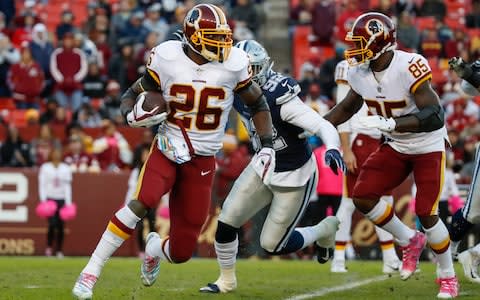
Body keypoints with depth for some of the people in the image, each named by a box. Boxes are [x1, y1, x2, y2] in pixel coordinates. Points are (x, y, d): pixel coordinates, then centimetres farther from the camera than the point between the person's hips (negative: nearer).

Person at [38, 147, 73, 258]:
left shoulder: (66, 168, 9)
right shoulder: (45, 167, 4)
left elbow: (67, 186, 7)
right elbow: (42, 184, 1)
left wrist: (68, 202, -1)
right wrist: (43, 200, -10)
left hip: (62, 199, 2)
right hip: (50, 199, -2)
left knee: (60, 226, -2)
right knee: (52, 223, -15)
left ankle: (59, 251, 5)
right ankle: (49, 247, 5)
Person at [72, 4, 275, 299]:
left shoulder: (232, 64, -7)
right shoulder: (167, 59, -10)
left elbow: (258, 103, 8)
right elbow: (133, 94, 2)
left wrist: (267, 147, -1)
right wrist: (134, 114, -21)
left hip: (203, 162, 2)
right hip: (167, 150, -2)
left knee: (182, 251, 1)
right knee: (142, 201, -32)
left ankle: (156, 252, 42)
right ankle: (90, 273, -23)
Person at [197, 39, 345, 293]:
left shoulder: (281, 100, -31)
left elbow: (325, 127, -36)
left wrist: (332, 149, -57)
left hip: (294, 177, -6)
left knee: (273, 244, 0)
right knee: (226, 223, -2)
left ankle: (324, 230, 27)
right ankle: (227, 280, 22)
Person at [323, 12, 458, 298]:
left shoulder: (410, 67, -32)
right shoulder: (360, 72, -9)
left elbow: (434, 116, -37)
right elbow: (348, 107, 13)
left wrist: (389, 123, -45)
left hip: (428, 147, -6)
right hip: (395, 146, 6)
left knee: (427, 213, -11)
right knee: (363, 197, -7)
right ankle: (410, 241, 17)